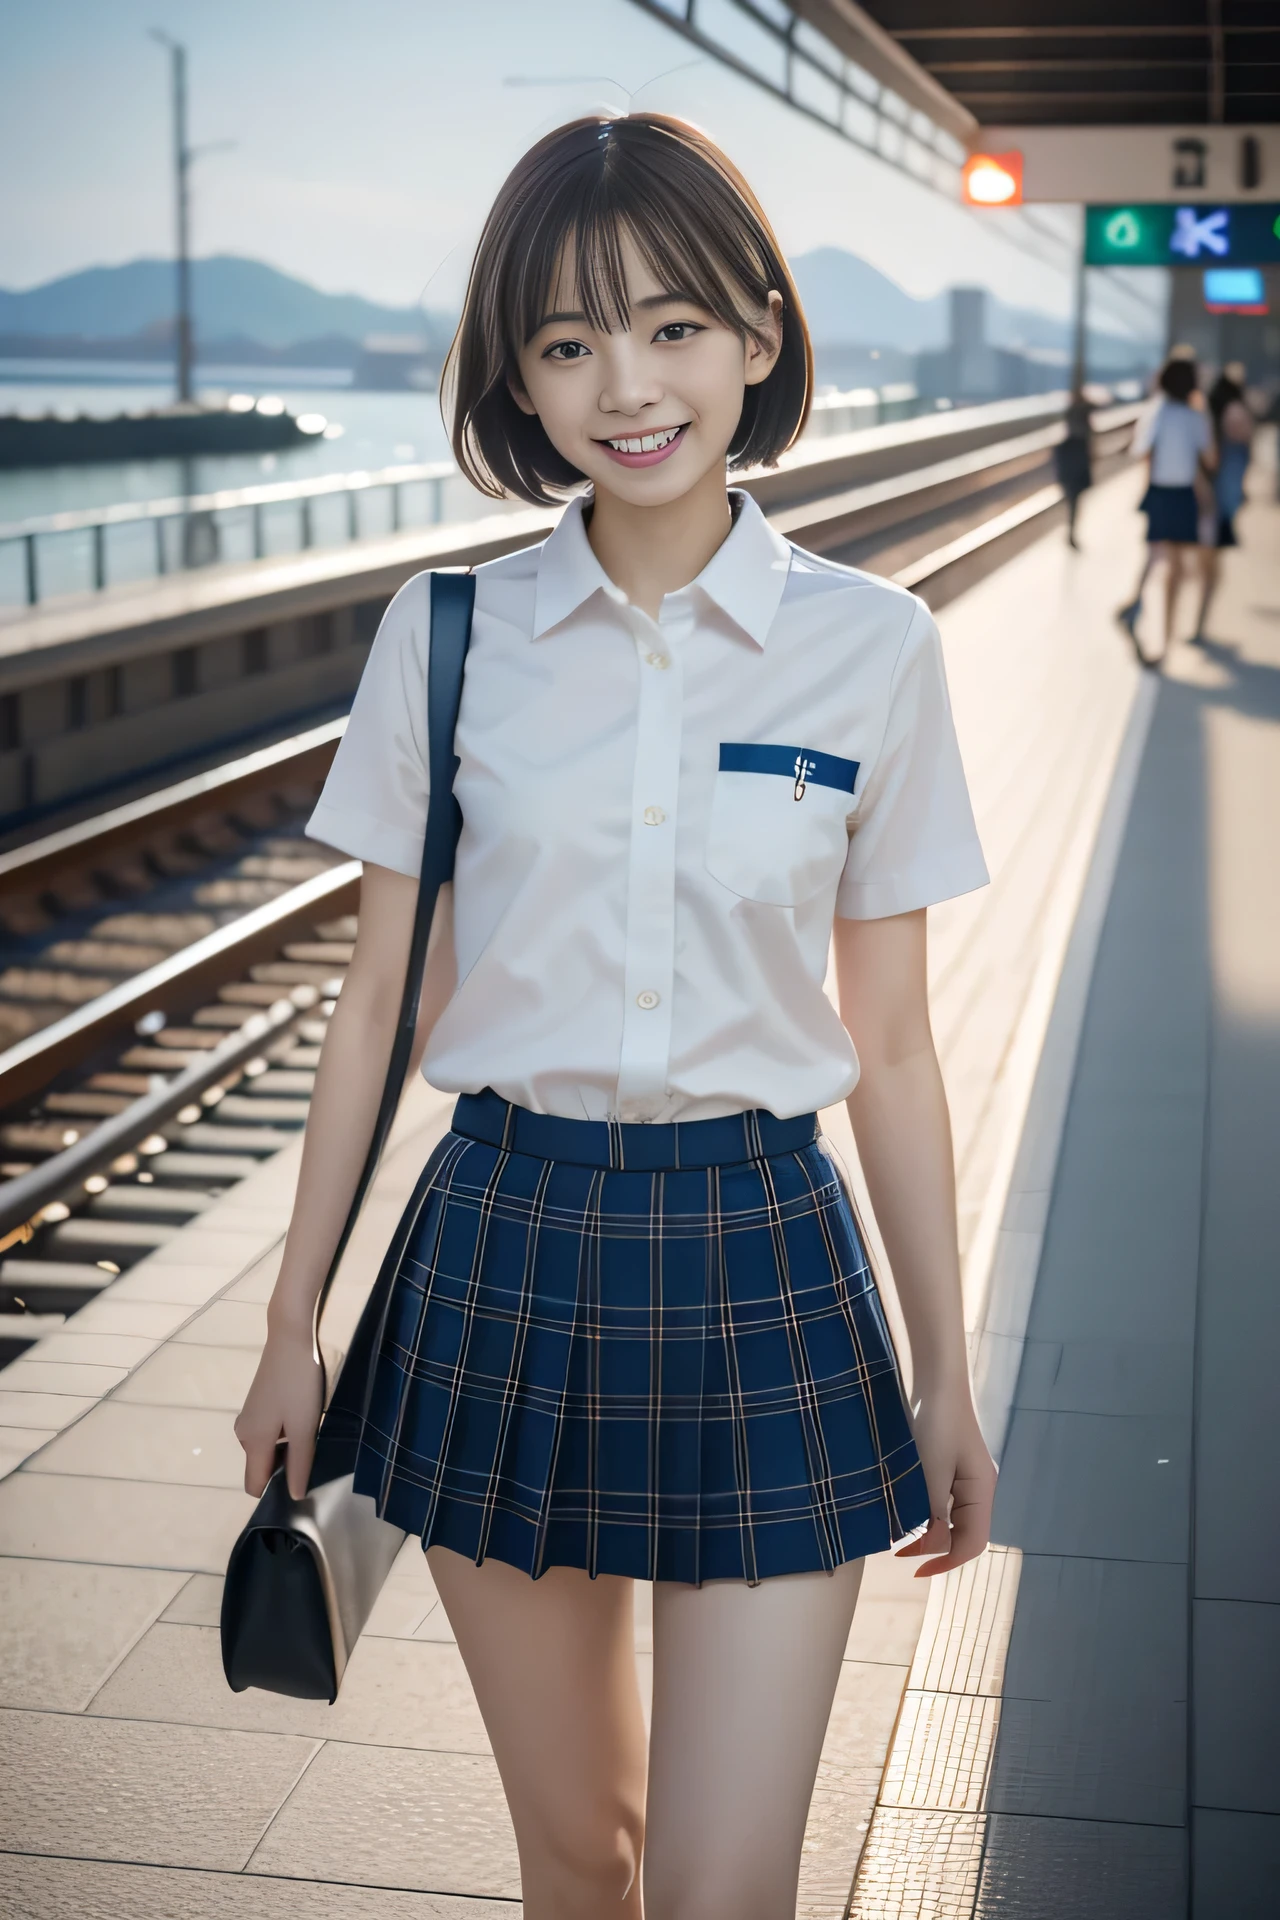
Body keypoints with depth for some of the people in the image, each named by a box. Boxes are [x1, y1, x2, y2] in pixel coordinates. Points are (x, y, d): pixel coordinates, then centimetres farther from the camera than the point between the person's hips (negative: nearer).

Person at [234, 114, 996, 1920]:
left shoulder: (872, 650, -4)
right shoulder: (447, 634, -2)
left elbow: (891, 1048, 2)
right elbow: (381, 999, 4)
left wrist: (946, 1380, 7)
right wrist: (293, 1323, 8)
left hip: (764, 1265, -1)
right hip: (505, 1255, 1)